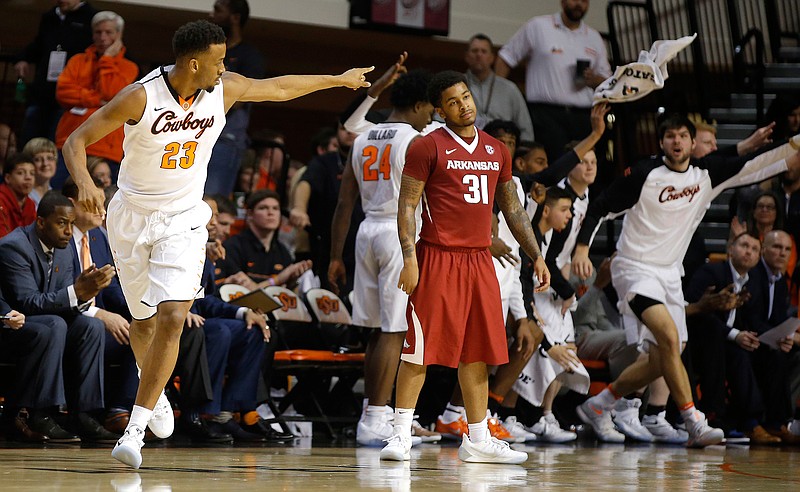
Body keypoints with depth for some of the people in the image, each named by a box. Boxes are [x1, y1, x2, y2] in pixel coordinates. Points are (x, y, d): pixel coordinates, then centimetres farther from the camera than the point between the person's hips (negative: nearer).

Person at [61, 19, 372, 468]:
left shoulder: (225, 88, -8)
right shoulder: (140, 97, -20)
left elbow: (279, 88, 11)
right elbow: (76, 140, -16)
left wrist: (339, 80, 21)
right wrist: (85, 182, -37)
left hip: (183, 220, 1)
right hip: (132, 216, -1)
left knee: (172, 319, -17)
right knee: (145, 320, 13)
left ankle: (135, 427, -15)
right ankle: (155, 392, 45)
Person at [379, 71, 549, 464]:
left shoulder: (496, 150, 14)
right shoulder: (427, 147, -3)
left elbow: (512, 209, 20)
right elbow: (407, 204, -6)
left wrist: (536, 257, 14)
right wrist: (410, 259, -16)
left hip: (479, 261, 6)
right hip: (437, 258, -6)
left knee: (477, 353, 8)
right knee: (420, 350, -5)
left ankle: (477, 440, 13)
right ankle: (401, 435, -1)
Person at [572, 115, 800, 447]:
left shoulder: (707, 173, 3)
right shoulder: (644, 175, -9)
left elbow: (758, 167, -2)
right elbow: (598, 208, -5)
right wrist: (582, 248, -17)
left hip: (669, 273, 6)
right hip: (635, 268, -6)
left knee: (661, 360, 5)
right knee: (669, 336, -25)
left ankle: (598, 406, 22)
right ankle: (694, 424, -25)